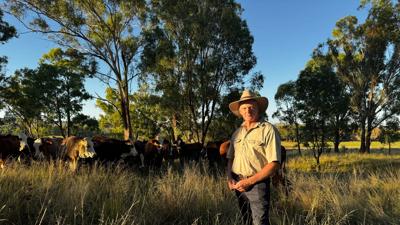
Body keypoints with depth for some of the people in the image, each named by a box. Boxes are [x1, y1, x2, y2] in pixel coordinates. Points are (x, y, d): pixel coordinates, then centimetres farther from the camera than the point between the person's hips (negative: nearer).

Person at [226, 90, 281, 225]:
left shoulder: (268, 130, -10)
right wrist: (230, 178, -2)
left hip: (257, 185, -6)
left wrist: (249, 181, -17)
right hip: (238, 185, 6)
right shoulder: (237, 132, 9)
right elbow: (230, 158, 16)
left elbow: (274, 164, -15)